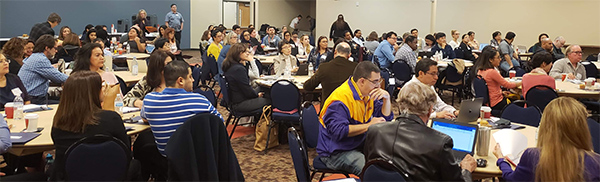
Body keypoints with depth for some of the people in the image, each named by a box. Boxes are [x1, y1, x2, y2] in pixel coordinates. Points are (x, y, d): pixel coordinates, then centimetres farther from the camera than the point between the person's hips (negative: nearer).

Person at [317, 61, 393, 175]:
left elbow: (386, 118, 13)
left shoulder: (368, 93, 7)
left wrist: (386, 98, -7)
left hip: (359, 146, 9)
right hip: (335, 153, -9)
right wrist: (369, 125, -25)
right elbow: (338, 131, -31)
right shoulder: (341, 98, -22)